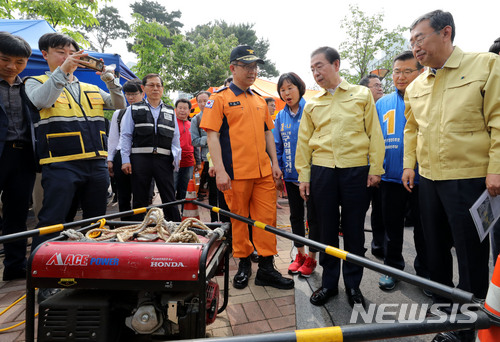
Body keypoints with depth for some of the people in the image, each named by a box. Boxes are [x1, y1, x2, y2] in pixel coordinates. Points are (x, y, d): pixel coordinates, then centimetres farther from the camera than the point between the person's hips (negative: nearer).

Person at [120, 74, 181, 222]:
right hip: (140, 159, -1)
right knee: (140, 200, 7)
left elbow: (175, 138, 14)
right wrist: (125, 160, -3)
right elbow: (125, 136, 6)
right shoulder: (133, 109, 10)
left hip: (164, 159, 1)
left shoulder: (170, 111, 16)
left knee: (170, 199, 1)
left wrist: (176, 158, 3)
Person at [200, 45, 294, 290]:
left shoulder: (260, 101, 16)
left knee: (267, 218, 5)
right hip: (236, 173, -5)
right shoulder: (220, 99, -1)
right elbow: (212, 135, -8)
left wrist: (275, 164, 11)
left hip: (264, 172, 5)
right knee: (238, 219, 7)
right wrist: (220, 170, -16)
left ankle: (266, 268, 17)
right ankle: (243, 264, 26)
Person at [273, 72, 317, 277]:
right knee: (296, 215, 15)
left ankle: (311, 258, 24)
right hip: (291, 175, 5)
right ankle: (300, 254, 32)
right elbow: (277, 146, 11)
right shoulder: (281, 116, 7)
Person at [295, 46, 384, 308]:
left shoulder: (362, 94, 7)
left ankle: (353, 284, 23)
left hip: (356, 171, -1)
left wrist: (375, 169, -3)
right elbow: (304, 141, 10)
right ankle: (329, 282, 24)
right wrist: (303, 176, 4)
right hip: (321, 171, 2)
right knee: (324, 229, 7)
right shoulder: (311, 104, 12)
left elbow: (374, 133, 4)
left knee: (354, 229, 5)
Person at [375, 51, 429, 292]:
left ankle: (425, 271, 31)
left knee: (424, 227, 11)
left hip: (423, 178, -2)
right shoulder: (382, 104, 7)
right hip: (391, 177, 3)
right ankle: (392, 267, 32)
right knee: (392, 226, 15)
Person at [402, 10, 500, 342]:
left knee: (471, 252, 4)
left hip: (470, 178, -5)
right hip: (428, 179, 6)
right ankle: (442, 304, 37)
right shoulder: (415, 87, 10)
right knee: (436, 246, 17)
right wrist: (409, 164, 11)